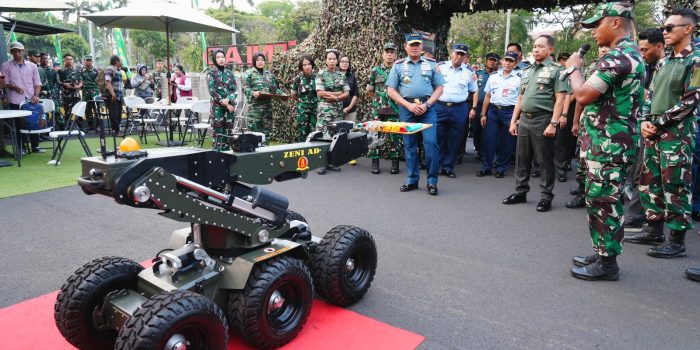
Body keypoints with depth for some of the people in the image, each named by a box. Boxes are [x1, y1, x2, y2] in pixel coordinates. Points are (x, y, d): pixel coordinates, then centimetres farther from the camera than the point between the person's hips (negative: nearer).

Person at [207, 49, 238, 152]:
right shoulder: (211, 72, 1)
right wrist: (225, 104, -12)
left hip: (230, 106, 4)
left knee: (228, 133, 4)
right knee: (218, 133, -6)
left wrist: (228, 99, -14)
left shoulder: (229, 72, 12)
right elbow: (212, 90, -7)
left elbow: (235, 89, 5)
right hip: (217, 106, -4)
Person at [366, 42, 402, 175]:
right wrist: (377, 99, 11)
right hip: (378, 109, 1)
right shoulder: (375, 71, 8)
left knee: (394, 136, 2)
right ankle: (375, 163, 8)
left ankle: (395, 163, 11)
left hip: (395, 109, -1)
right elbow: (369, 90, 13)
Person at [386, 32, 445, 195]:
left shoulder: (431, 64, 9)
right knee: (409, 144, 5)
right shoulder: (398, 65, 8)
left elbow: (439, 88, 7)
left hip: (427, 108, -1)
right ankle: (412, 180, 15)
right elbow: (391, 90, 3)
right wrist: (409, 105, -9)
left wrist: (427, 105, -8)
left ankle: (432, 181, 0)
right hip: (406, 108, 1)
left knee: (431, 143, -9)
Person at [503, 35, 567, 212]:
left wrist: (553, 123, -18)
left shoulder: (557, 69, -3)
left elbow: (560, 99, -10)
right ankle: (521, 192, 21)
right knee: (521, 158, 10)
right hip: (524, 120, 6)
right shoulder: (527, 71, 17)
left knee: (545, 161, 1)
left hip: (542, 120, -6)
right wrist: (513, 120, 13)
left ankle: (546, 196, 11)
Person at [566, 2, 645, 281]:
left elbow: (583, 96, -19)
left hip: (607, 144, -10)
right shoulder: (633, 53, 17)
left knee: (603, 202, -3)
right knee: (604, 201, 16)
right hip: (616, 141, 10)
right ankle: (603, 254, 25)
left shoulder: (617, 56, -17)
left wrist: (573, 68, -4)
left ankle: (607, 263, 6)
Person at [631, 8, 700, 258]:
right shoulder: (663, 62, 15)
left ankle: (677, 242, 5)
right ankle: (654, 230, 24)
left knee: (675, 188, -4)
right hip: (654, 134, 8)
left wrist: (658, 122, -12)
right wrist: (645, 121, 0)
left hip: (677, 135, -8)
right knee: (649, 182, 12)